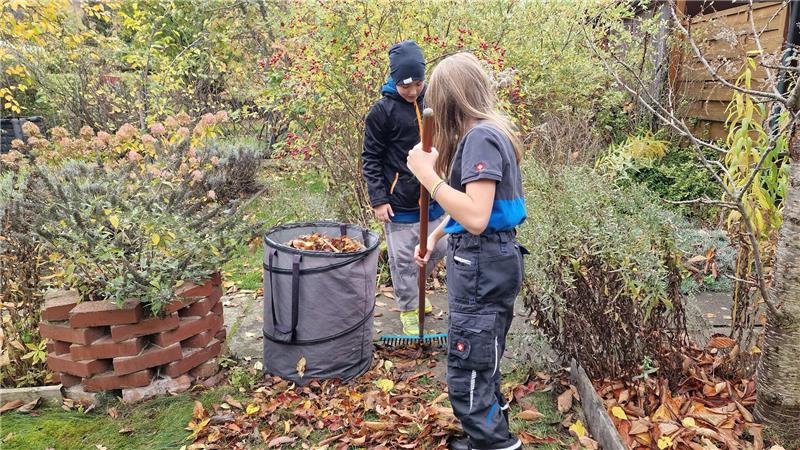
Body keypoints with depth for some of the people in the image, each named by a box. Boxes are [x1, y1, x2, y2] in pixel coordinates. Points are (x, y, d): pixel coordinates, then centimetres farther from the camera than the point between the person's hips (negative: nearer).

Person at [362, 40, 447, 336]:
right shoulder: (382, 111, -10)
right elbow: (371, 158, -6)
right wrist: (378, 199, -12)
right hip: (399, 202, -4)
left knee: (438, 249, 15)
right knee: (402, 259, 4)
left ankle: (413, 289, 41)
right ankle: (408, 308, 25)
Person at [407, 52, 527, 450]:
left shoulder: (481, 137, -20)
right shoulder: (488, 132, 11)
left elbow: (477, 217, -29)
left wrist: (427, 174, -24)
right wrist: (435, 234, 20)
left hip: (482, 264, -11)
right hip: (488, 259, 11)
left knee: (467, 373, 1)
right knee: (480, 361, 25)